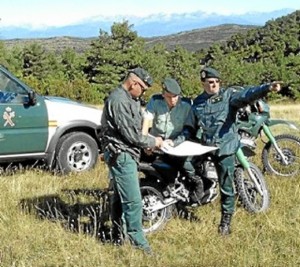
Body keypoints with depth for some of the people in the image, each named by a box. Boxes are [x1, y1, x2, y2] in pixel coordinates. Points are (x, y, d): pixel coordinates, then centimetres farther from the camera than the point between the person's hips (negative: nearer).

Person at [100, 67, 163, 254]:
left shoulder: (131, 99, 13)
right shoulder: (119, 101, -20)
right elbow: (130, 134, -21)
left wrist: (147, 144, 5)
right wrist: (153, 142, -8)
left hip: (126, 154, 11)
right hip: (120, 155, -11)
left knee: (120, 197, 17)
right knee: (133, 200, -9)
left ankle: (118, 236, 27)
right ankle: (138, 241, -2)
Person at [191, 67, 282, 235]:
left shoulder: (228, 95, -2)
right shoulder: (197, 102, 12)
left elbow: (246, 95, -20)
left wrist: (267, 88, -38)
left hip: (225, 148, -3)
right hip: (203, 147, 4)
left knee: (226, 186, 1)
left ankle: (226, 220, 12)